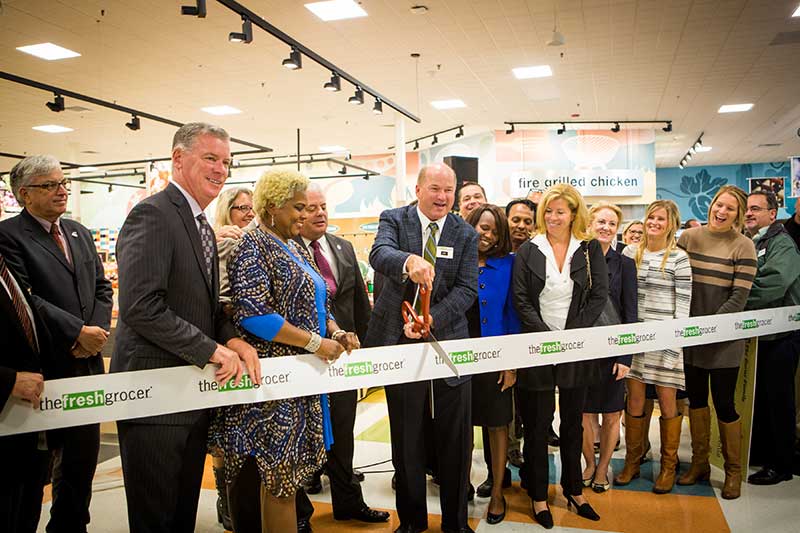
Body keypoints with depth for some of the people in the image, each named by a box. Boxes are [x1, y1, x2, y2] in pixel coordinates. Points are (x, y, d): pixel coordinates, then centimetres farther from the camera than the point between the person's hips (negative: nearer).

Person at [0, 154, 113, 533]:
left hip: (87, 361, 6)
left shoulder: (80, 233, 14)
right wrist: (78, 331, -17)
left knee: (83, 454, 14)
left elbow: (102, 287, 12)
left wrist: (98, 331, -4)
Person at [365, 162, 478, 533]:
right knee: (406, 439, 12)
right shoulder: (394, 220, -1)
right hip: (400, 342, -1)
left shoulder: (465, 234, 4)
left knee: (456, 439, 9)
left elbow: (467, 289, -4)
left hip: (449, 342, 1)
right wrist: (408, 261, -45)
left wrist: (431, 320, -19)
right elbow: (379, 253, -22)